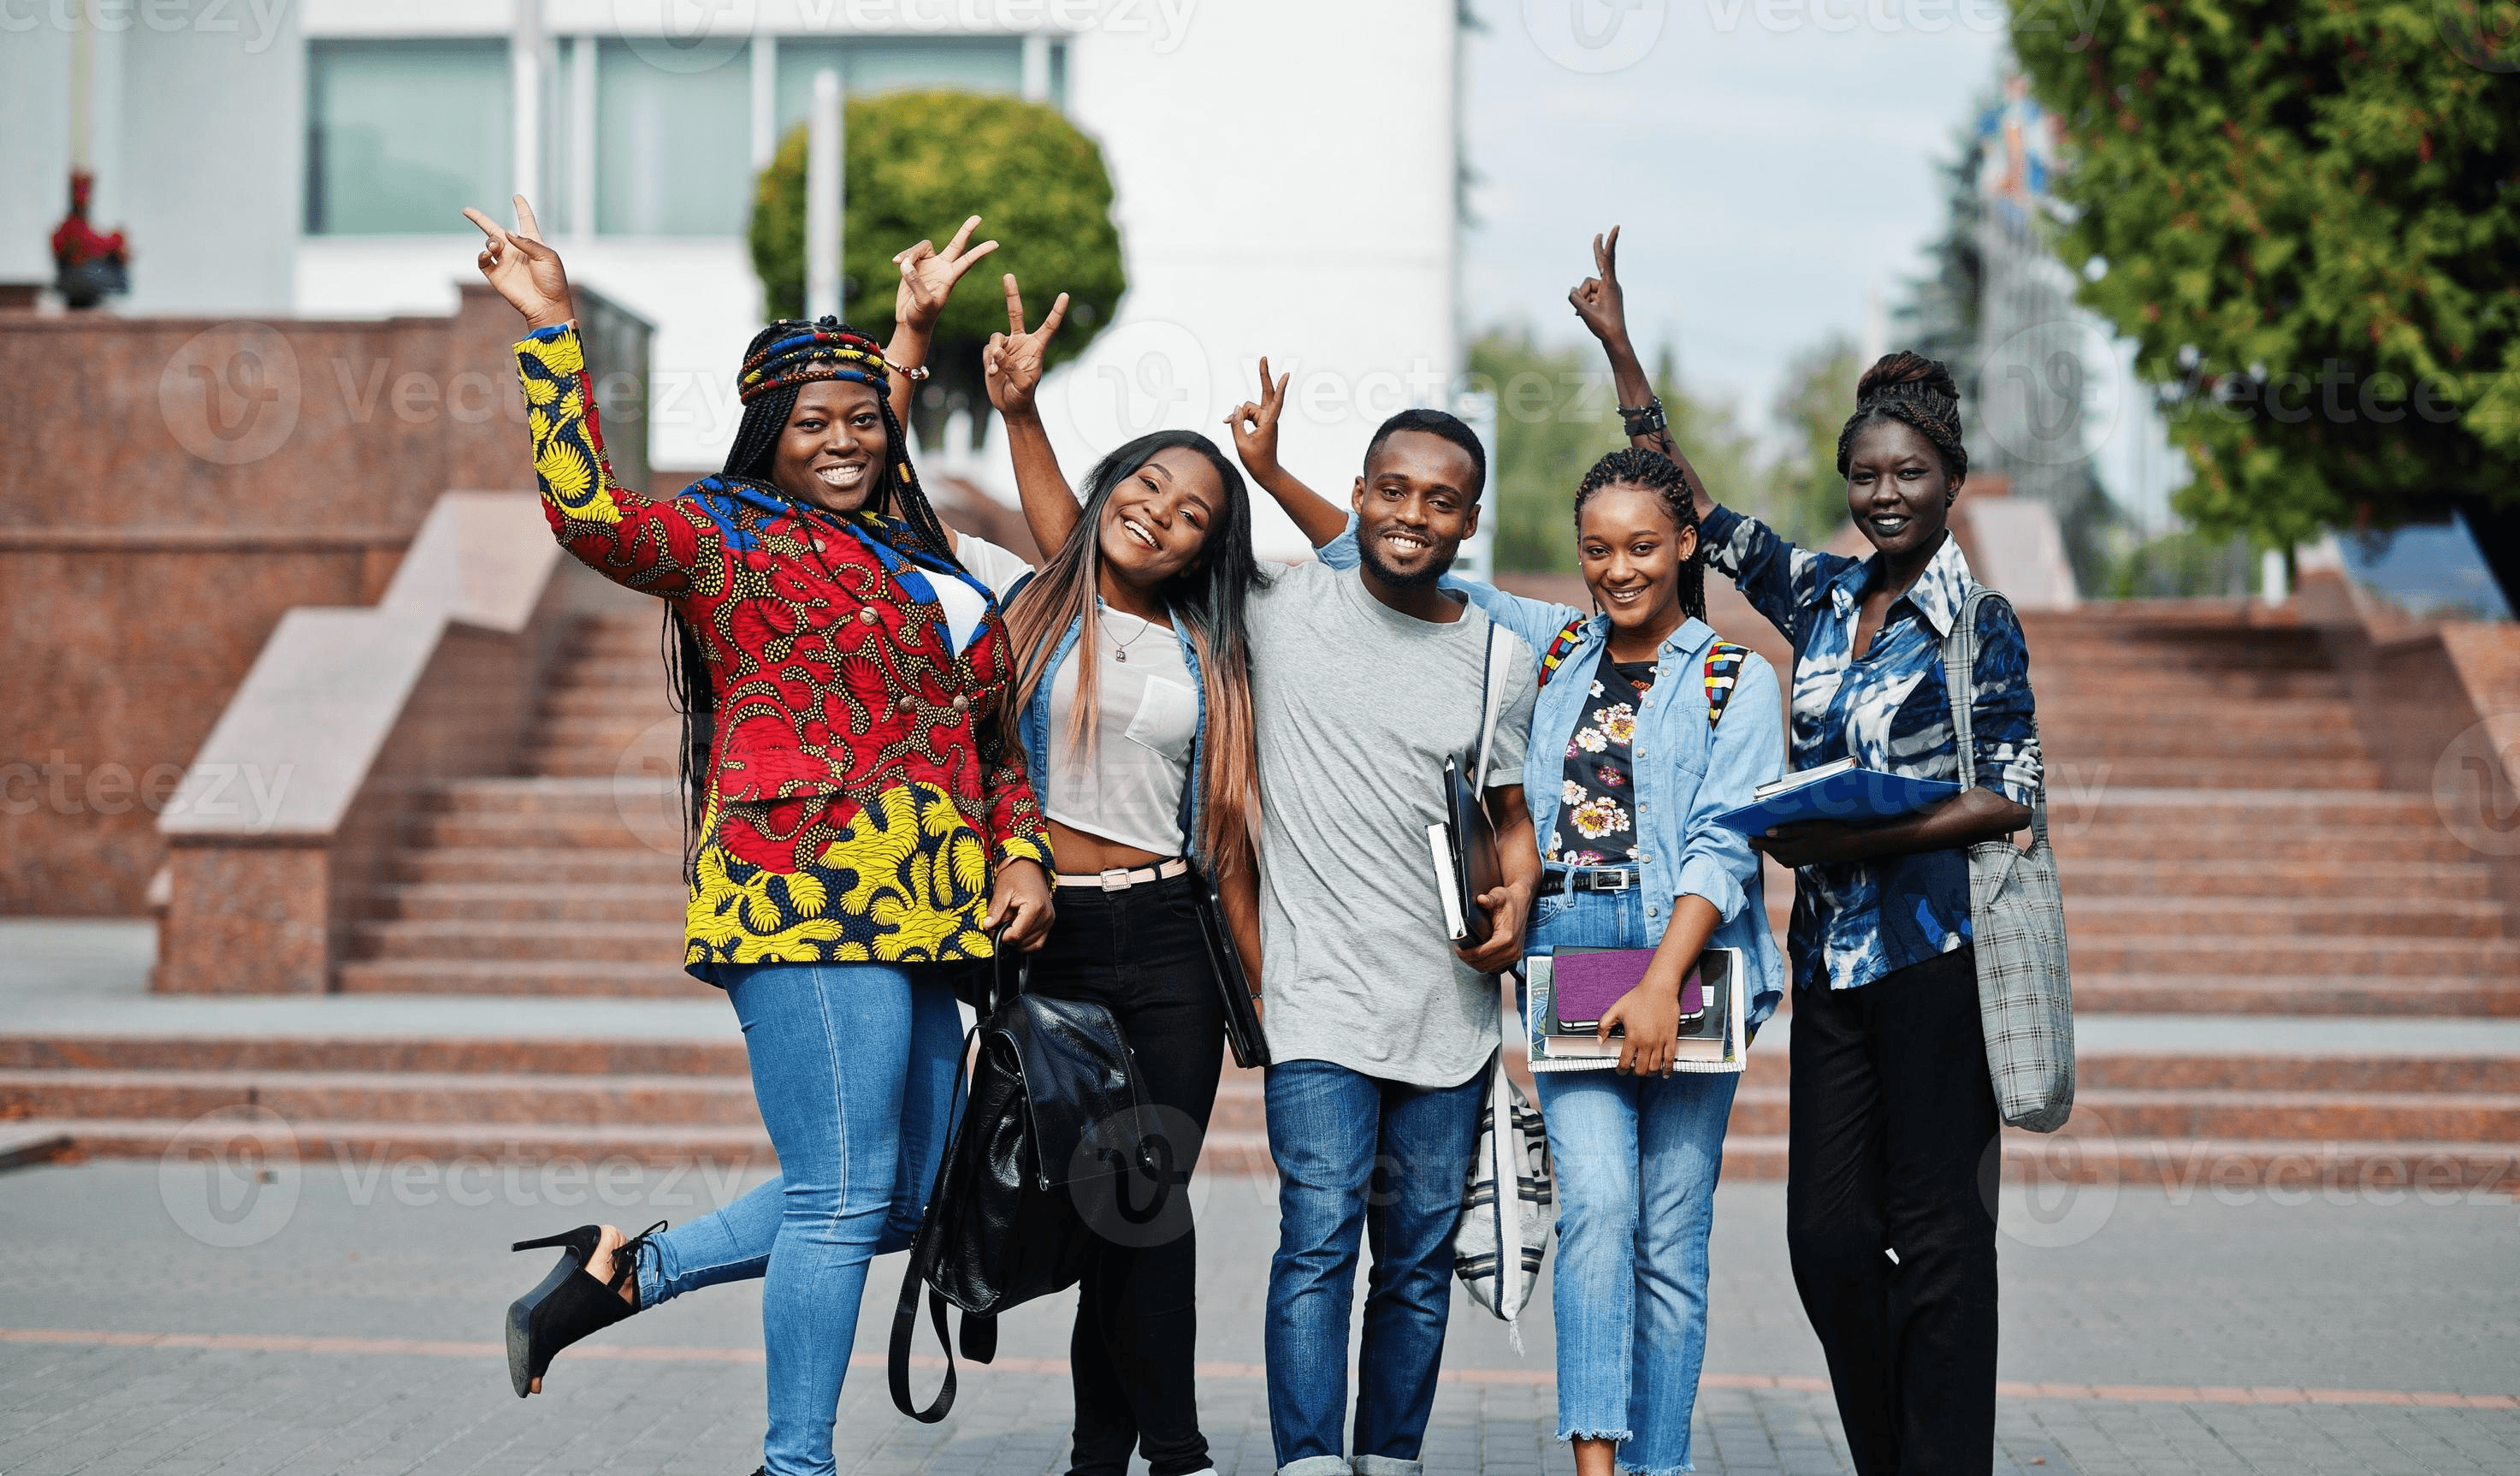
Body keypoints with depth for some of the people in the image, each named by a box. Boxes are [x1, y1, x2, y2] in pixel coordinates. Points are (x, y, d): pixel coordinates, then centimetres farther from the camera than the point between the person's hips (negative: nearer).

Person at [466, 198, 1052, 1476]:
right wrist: (551, 328, -18)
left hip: (920, 916, 8)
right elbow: (587, 507, -18)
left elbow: (990, 726, 26)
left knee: (898, 1201, 10)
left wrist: (1021, 854, 12)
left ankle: (619, 1272, 20)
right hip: (810, 897, -8)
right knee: (845, 1197, -8)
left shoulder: (910, 553, 21)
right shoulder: (727, 539, 0)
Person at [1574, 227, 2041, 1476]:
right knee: (1825, 1231, 5)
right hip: (1830, 946, 6)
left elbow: (2012, 797, -7)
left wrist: (1859, 837, -17)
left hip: (1935, 944, -6)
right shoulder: (1823, 596, 12)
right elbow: (1693, 507, 16)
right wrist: (1619, 346, 12)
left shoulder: (1976, 622, -3)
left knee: (1936, 1228, -3)